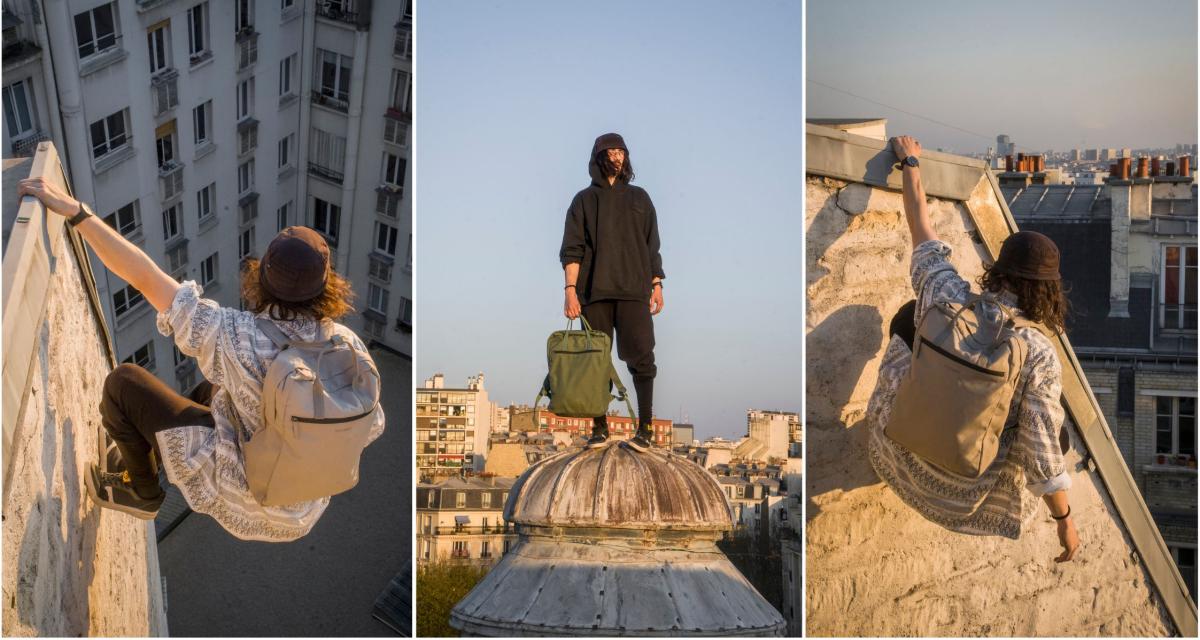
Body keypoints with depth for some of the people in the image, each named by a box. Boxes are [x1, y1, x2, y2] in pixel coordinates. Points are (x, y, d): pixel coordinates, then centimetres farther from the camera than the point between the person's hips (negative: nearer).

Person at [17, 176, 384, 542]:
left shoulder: (235, 336, -30)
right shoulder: (344, 343, -17)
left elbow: (143, 276, -27)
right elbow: (371, 426, -4)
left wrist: (74, 210, -21)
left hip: (241, 501, -5)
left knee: (122, 382, 5)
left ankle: (142, 491, 29)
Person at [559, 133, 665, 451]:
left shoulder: (639, 198, 17)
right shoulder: (584, 200, 12)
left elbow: (652, 246, 16)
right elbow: (572, 249, 4)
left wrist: (657, 284, 6)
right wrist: (570, 288, -7)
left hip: (633, 290, 0)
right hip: (595, 291, 0)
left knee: (640, 356, -10)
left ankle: (644, 428, -9)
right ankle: (599, 428, 5)